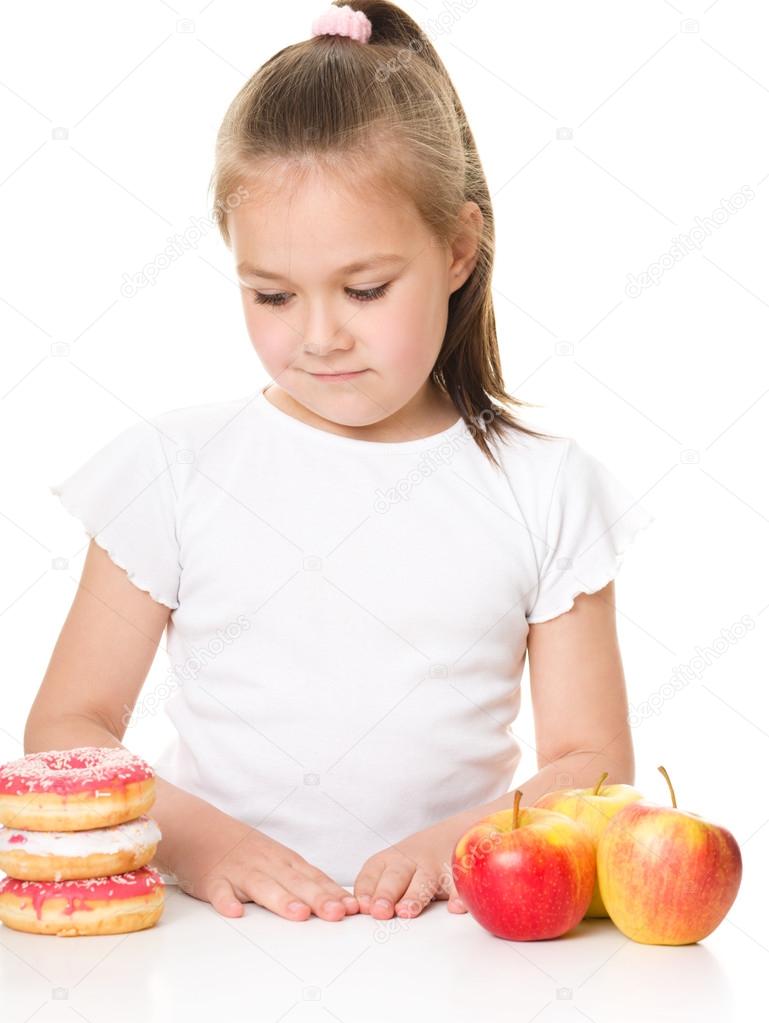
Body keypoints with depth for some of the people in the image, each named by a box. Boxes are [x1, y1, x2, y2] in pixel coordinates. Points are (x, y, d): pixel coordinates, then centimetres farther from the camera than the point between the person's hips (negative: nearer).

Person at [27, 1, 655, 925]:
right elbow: (65, 728, 3)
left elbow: (594, 763, 5)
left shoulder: (545, 491, 5)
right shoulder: (175, 468, 3)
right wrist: (195, 837, -15)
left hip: (444, 945, 1)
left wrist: (460, 842, -14)